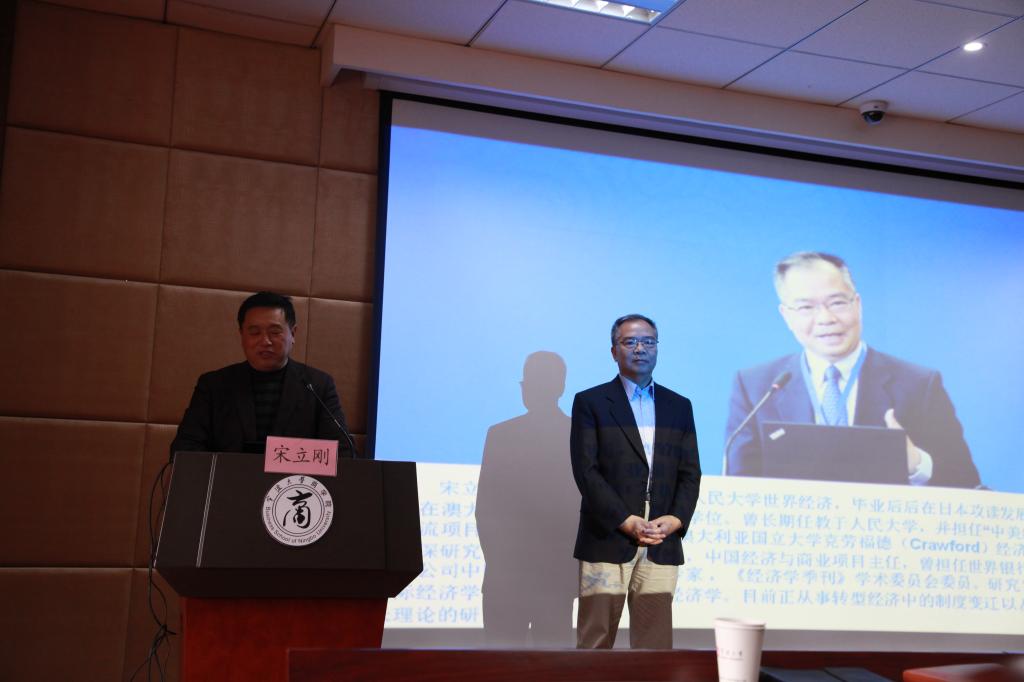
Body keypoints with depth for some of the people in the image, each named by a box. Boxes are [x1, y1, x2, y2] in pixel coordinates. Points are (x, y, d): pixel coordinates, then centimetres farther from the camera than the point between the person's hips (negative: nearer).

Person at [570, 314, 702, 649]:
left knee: (656, 642, 5)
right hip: (607, 540, -3)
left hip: (663, 544, 3)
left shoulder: (679, 406, 15)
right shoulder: (590, 402, 3)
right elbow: (586, 470, -5)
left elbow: (690, 472, 11)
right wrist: (626, 521, -14)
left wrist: (675, 519, -6)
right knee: (596, 639, 1)